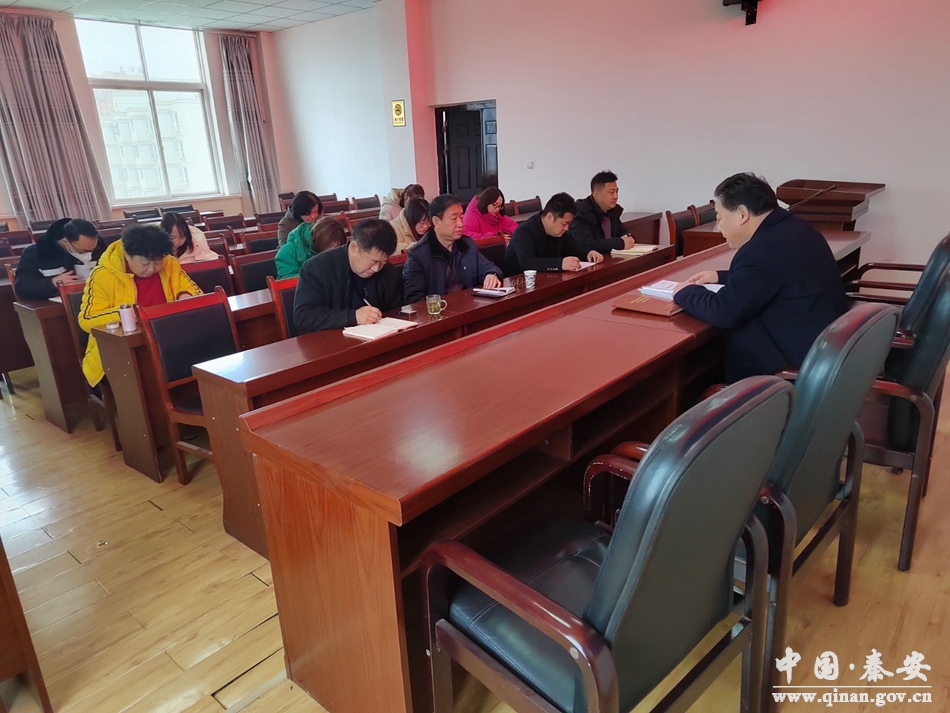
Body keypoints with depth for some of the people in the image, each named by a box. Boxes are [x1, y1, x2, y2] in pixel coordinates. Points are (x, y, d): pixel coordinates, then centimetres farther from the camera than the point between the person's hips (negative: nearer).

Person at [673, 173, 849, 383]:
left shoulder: (763, 248, -22)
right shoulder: (793, 228, 8)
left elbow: (722, 312, -19)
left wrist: (686, 292, -2)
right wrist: (722, 276, 23)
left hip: (806, 357, -9)